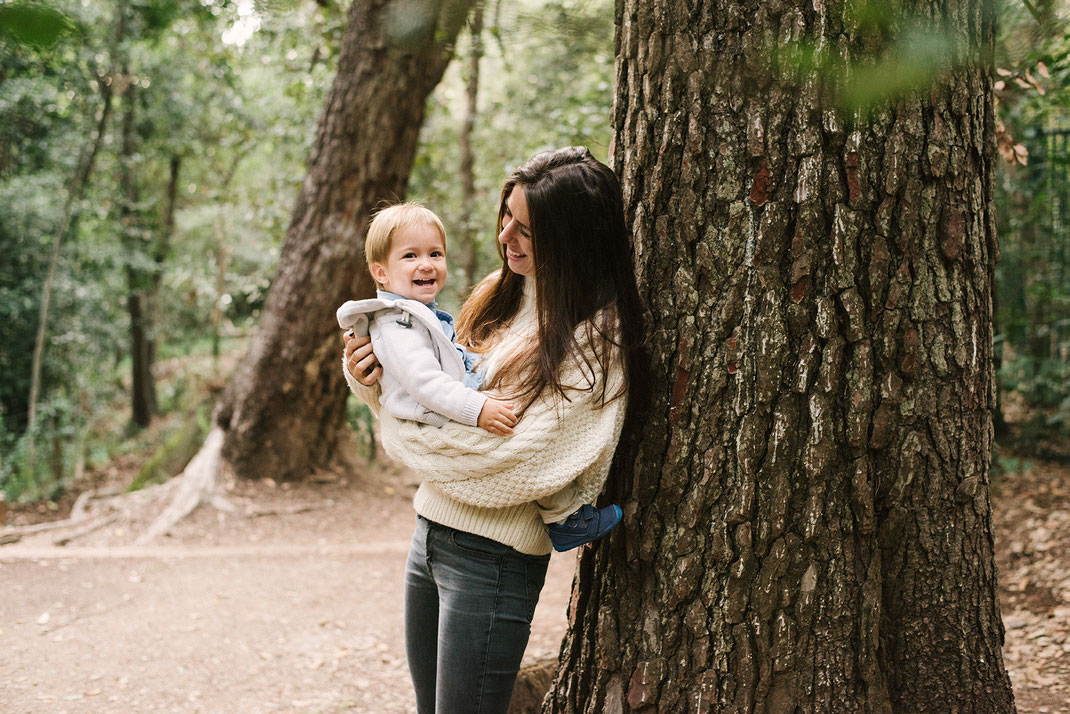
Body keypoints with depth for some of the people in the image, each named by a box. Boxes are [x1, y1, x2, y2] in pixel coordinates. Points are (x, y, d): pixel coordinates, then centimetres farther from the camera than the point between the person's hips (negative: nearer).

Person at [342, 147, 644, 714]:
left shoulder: (594, 337, -16)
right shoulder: (498, 295, 8)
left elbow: (517, 462, -22)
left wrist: (399, 436, -12)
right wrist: (368, 377, -6)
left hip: (493, 555, -7)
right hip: (432, 527, 8)